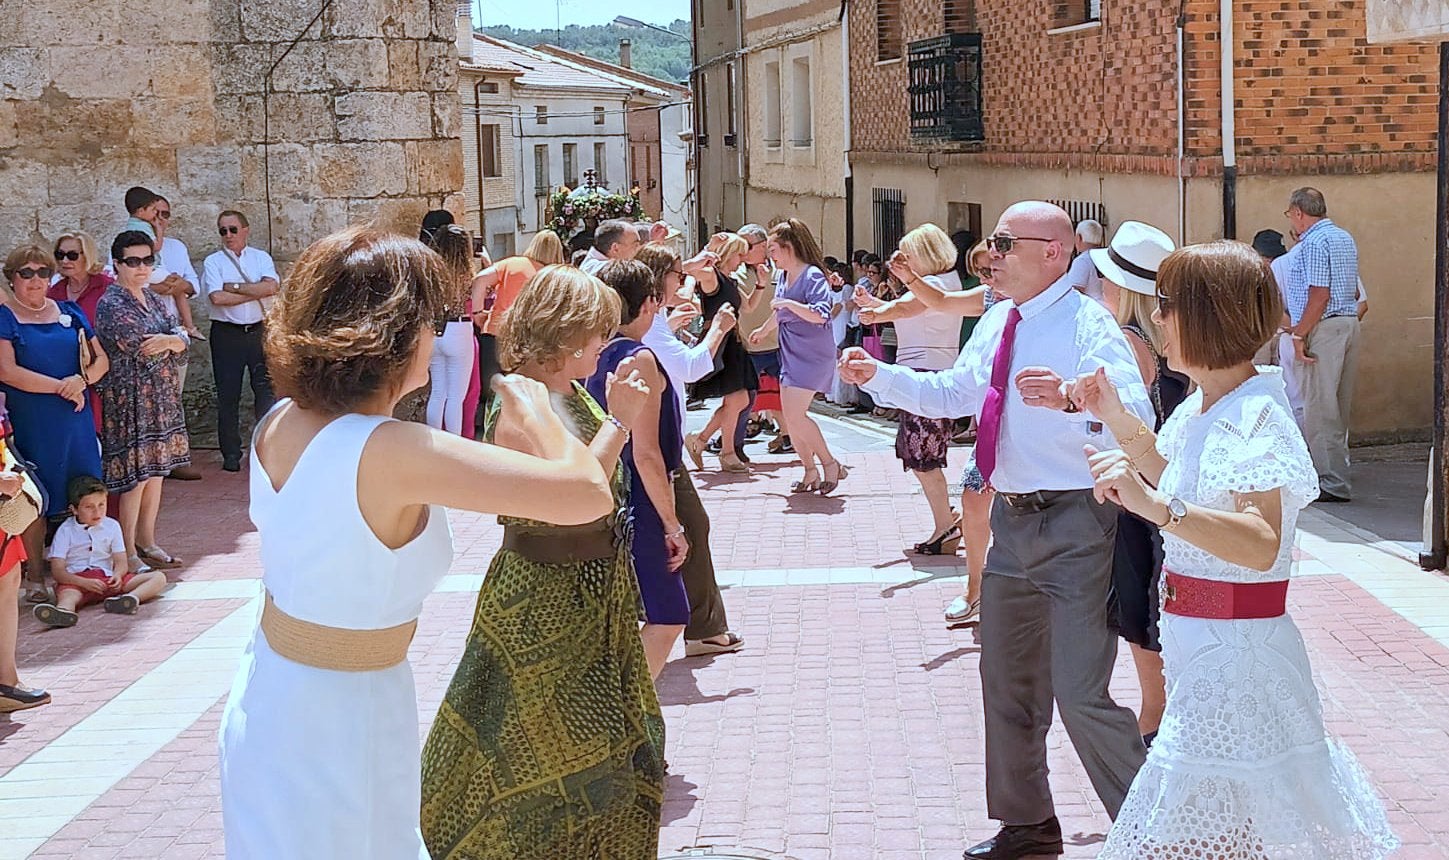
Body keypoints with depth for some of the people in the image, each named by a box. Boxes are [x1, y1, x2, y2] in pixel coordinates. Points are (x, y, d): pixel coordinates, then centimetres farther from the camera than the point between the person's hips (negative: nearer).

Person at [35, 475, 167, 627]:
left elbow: (121, 562, 8)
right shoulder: (66, 531, 2)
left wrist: (117, 575, -18)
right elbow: (57, 571, -6)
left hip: (107, 577, 3)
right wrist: (84, 582, -23)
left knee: (158, 578, -16)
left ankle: (131, 598, -47)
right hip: (76, 580, -3)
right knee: (67, 594, -39)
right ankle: (63, 611, -75)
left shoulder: (112, 526, 12)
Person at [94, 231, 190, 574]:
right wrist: (171, 342, -1)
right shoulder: (111, 305, -12)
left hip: (162, 397, 8)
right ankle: (129, 554, 1)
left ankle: (147, 544, 23)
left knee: (156, 471, 12)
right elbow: (140, 347, -18)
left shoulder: (153, 300, 13)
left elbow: (183, 338, 6)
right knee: (136, 476, -7)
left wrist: (168, 340, -16)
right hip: (129, 399, -8)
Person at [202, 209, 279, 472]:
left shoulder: (261, 257, 9)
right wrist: (255, 292, -9)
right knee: (227, 395, 2)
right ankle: (231, 454, 10)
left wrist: (234, 287, -11)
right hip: (227, 334, -1)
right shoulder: (213, 262, 3)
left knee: (267, 390, -1)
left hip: (260, 331, 1)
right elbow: (216, 297, -14)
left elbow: (271, 287, -11)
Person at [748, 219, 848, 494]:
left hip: (812, 355, -9)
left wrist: (788, 303, -21)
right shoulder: (782, 276, 11)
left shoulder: (812, 275, -14)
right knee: (790, 417, 5)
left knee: (794, 415, -15)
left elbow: (820, 314, -26)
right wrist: (763, 330, 44)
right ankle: (810, 472, 16)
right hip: (790, 355, 9)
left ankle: (830, 463, 0)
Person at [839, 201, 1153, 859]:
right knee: (1007, 683, 19)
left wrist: (1072, 399, -48)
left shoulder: (1088, 325, -16)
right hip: (1010, 522, 9)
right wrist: (880, 376, 10)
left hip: (1074, 526, -9)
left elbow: (1136, 416, -30)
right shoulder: (996, 323, 9)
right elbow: (950, 394, 23)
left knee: (1081, 695, -11)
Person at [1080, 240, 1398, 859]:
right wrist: (1117, 418, 14)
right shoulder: (1202, 407, 6)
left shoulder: (1255, 418, -21)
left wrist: (1153, 505, -47)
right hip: (1199, 646, 9)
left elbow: (1262, 545, -36)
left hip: (1235, 651, -9)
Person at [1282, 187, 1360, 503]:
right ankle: (1337, 471, 20)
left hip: (1323, 328, -10)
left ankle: (1333, 483, -7)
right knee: (1339, 407, 14)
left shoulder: (1314, 243, -12)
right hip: (1349, 322, 10)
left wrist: (1299, 335, -17)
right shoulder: (1344, 238, 17)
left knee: (1319, 406, -6)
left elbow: (1320, 295, -20)